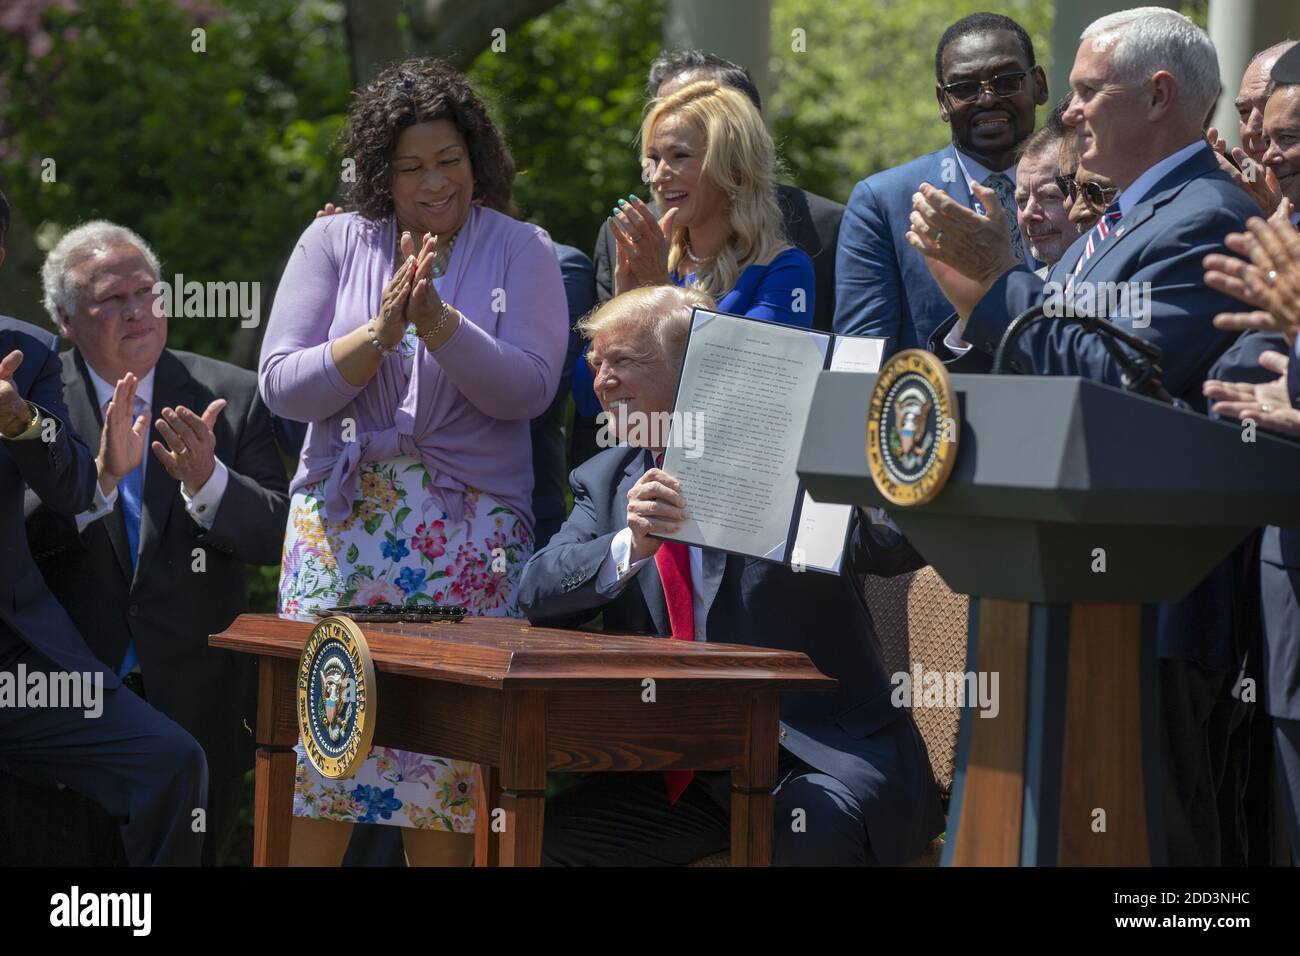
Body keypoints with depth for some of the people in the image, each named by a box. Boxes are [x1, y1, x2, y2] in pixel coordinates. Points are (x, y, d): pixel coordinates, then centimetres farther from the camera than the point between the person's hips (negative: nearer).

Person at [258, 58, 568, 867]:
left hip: (470, 525, -1)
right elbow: (281, 384, 0)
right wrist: (378, 333, -13)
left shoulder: (521, 251, 4)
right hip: (342, 519, 1)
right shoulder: (335, 243, 8)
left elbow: (528, 388, -8)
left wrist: (439, 322, -20)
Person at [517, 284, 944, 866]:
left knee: (809, 834, -36)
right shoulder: (605, 481, 15)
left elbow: (898, 545, -12)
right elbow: (537, 594, 0)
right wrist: (630, 546, -19)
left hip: (821, 753, -5)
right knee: (551, 836, -16)